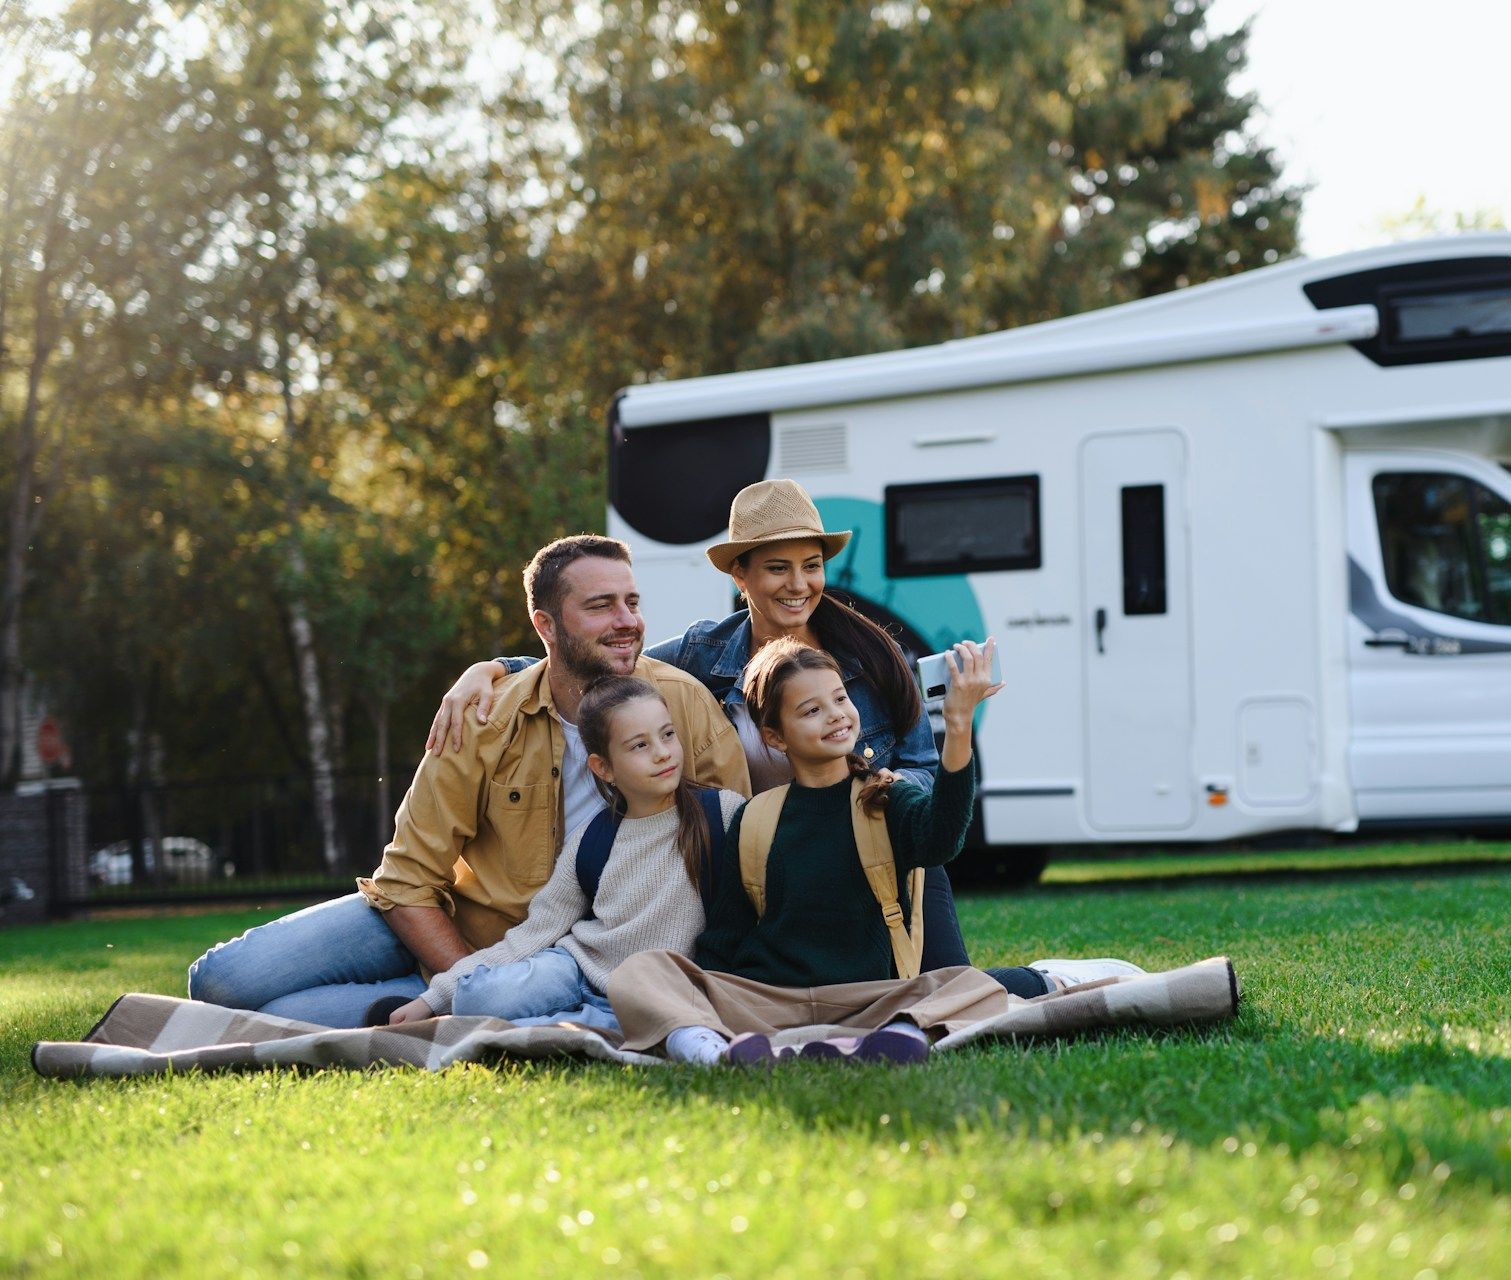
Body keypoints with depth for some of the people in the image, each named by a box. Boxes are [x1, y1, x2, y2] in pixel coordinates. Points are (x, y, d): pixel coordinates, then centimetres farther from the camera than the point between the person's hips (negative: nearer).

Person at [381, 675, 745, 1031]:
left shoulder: (723, 813, -4)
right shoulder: (587, 842, 4)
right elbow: (533, 934, 5)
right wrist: (434, 997, 0)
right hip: (575, 967, 1)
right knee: (478, 995, -32)